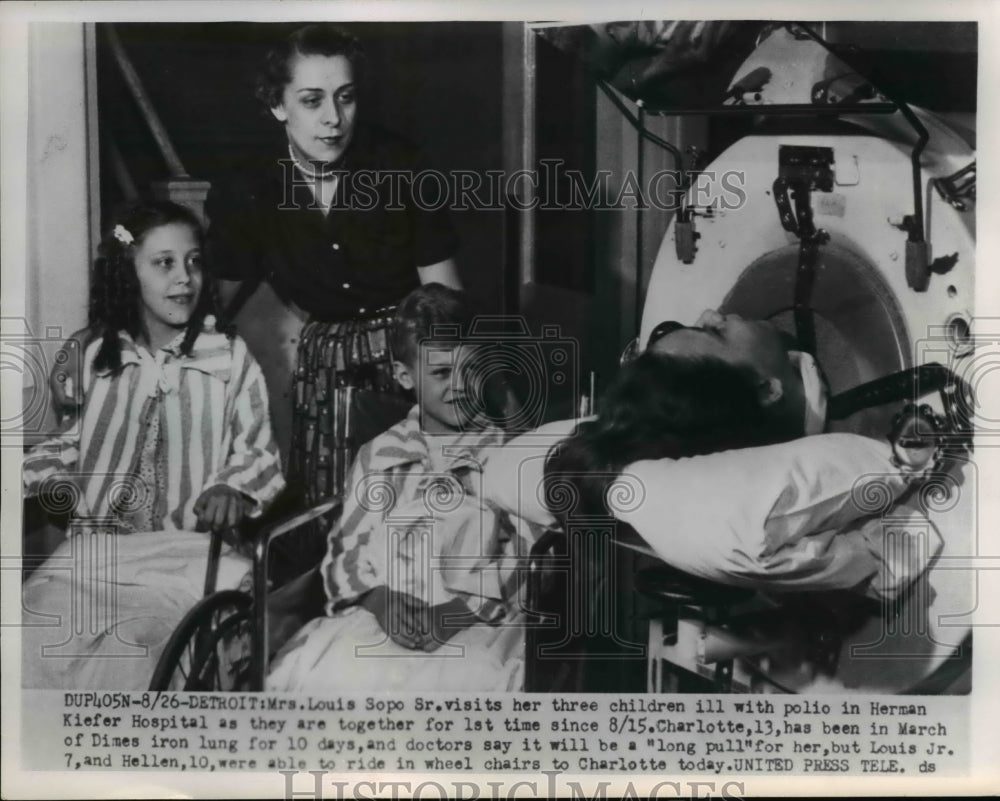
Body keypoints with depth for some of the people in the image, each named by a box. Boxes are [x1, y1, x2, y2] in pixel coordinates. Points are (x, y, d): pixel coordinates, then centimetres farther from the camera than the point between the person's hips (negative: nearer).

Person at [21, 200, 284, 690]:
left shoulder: (231, 359, 3)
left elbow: (258, 453, 5)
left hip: (190, 549, -3)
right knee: (37, 630, -19)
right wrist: (28, 475, 9)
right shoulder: (98, 358, 14)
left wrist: (231, 489, -16)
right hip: (96, 544, 4)